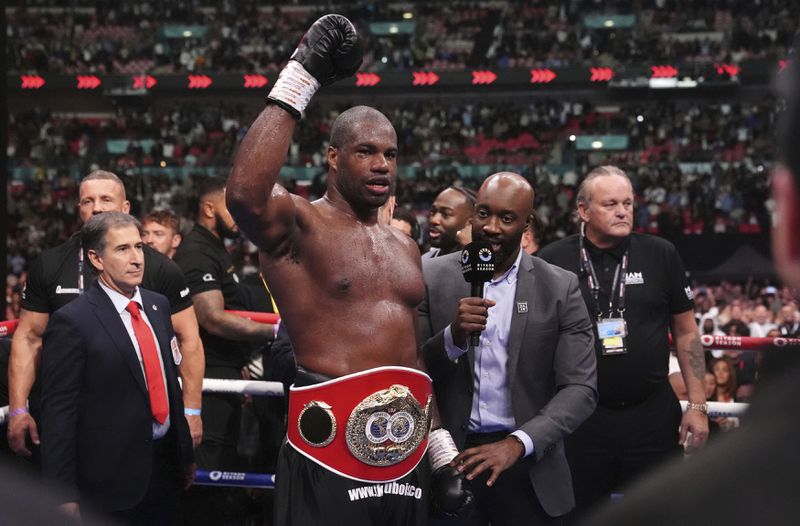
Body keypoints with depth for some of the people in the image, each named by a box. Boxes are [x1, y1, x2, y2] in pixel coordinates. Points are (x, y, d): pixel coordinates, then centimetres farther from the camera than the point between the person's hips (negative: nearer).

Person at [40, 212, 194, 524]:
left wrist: (185, 452, 18)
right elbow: (58, 412, -14)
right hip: (113, 477, -6)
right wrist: (64, 495, -15)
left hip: (164, 461, 6)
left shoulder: (158, 305, 8)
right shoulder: (72, 322, -13)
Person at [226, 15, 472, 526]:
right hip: (328, 450, -6)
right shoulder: (298, 225, -4)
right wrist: (299, 82, -24)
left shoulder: (405, 246, 17)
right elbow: (245, 195, -28)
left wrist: (442, 450, 18)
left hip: (405, 451, 7)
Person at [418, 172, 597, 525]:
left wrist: (518, 443, -19)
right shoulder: (432, 277, 0)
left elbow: (580, 388, -6)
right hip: (449, 459, 0)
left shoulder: (560, 288, -1)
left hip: (529, 467, 0)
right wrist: (453, 336, -20)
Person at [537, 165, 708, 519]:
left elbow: (686, 331, 6)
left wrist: (697, 405, 2)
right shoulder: (551, 262, -3)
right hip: (579, 419, 0)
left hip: (653, 417, 1)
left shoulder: (661, 255, 0)